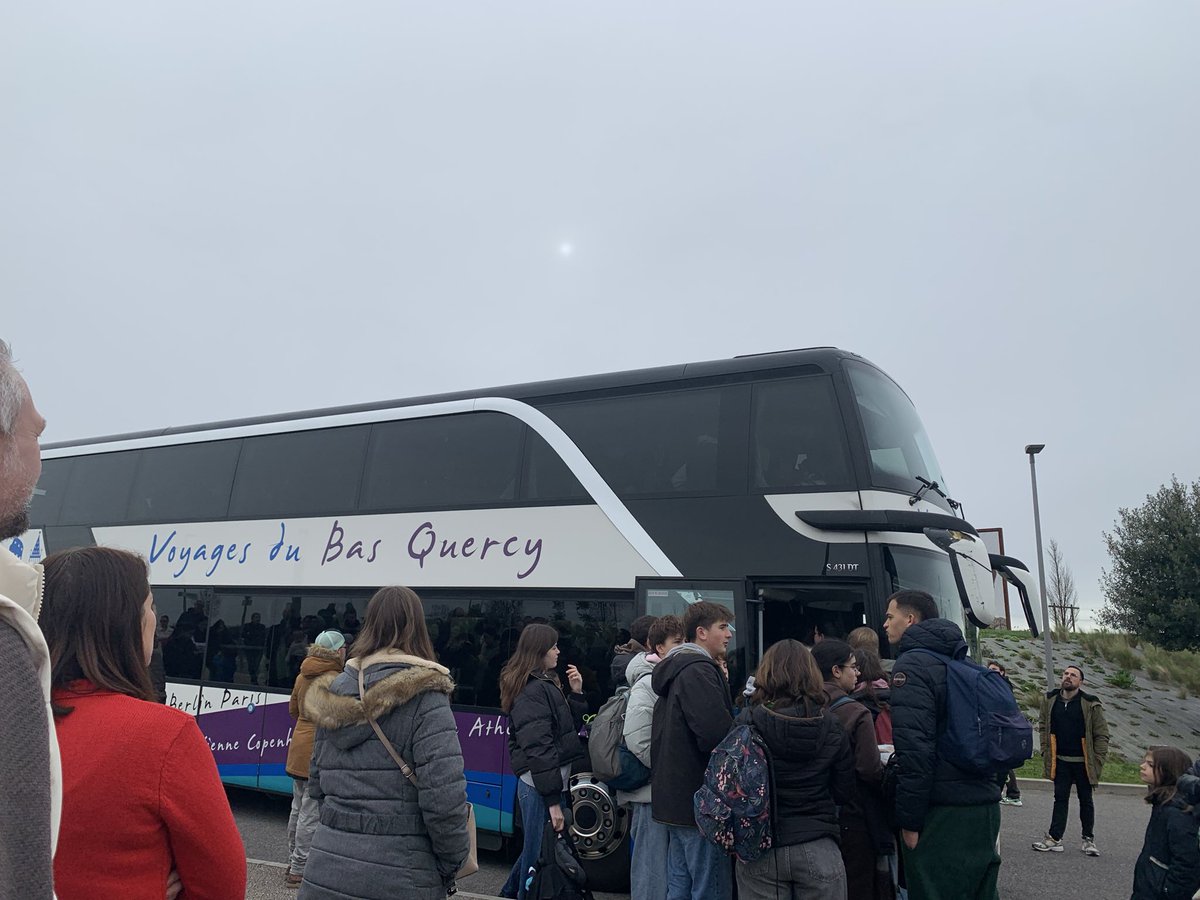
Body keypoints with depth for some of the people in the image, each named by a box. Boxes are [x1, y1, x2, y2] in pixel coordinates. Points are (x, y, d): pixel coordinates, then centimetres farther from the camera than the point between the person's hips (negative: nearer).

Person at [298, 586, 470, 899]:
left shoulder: (331, 696, 6)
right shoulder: (424, 697, -13)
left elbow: (316, 786, 13)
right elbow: (443, 797, -19)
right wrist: (451, 864, -5)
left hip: (326, 871, 5)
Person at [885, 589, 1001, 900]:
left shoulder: (912, 664, -11)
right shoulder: (961, 663, 16)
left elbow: (914, 748, -19)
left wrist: (909, 819, -15)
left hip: (944, 815, -9)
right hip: (985, 805, 9)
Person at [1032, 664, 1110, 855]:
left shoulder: (1091, 704, -10)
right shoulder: (1050, 700, -1)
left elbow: (1101, 734, -7)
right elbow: (1043, 727, 6)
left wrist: (1098, 760, -12)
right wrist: (1046, 752, 0)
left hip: (1083, 762, -2)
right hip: (1060, 761, 2)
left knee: (1086, 800, 13)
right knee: (1060, 798, 6)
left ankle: (1088, 839, 26)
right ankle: (1054, 838, 7)